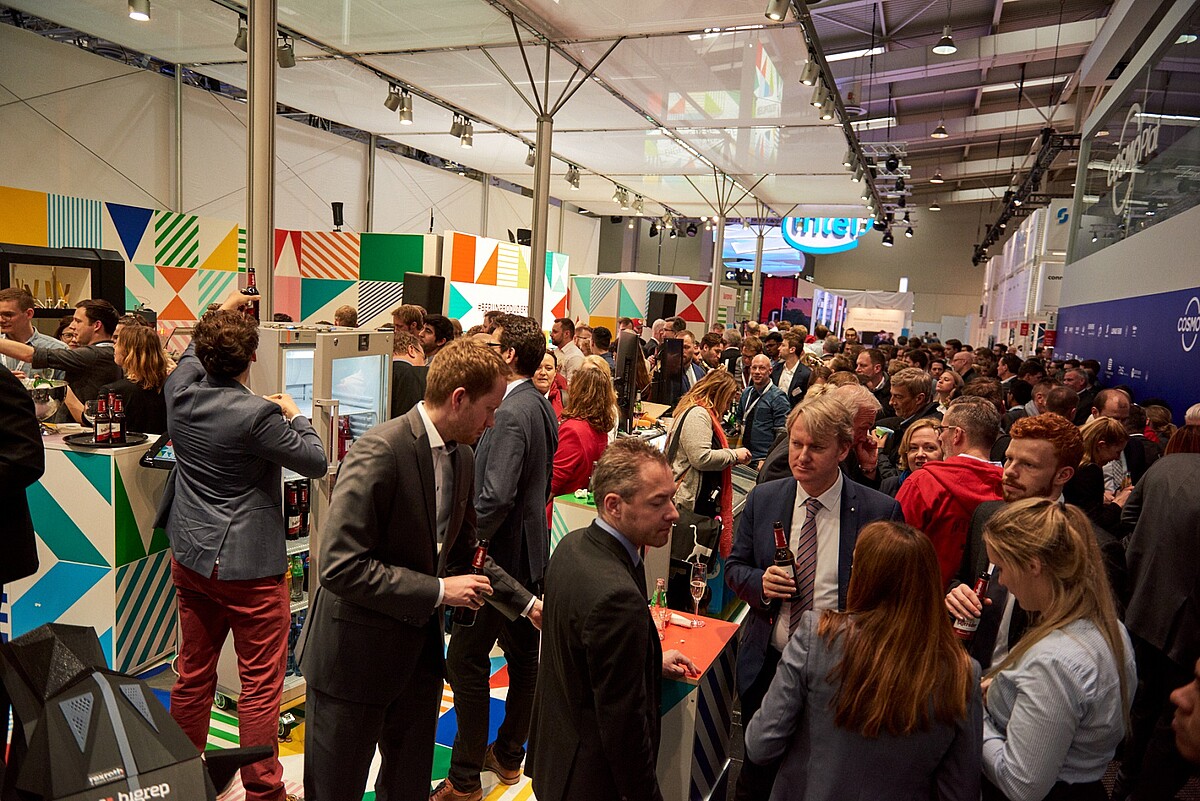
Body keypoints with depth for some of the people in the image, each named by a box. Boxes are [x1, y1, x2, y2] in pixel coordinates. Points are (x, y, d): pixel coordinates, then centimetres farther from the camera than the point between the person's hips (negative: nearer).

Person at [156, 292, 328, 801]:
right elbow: (316, 462, -12)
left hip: (190, 558, 7)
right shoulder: (257, 414, -22)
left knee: (194, 673, 20)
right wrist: (295, 414, 2)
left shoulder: (180, 392, -3)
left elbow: (192, 355, 21)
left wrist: (220, 312, 32)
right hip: (249, 564, -7)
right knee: (261, 684, 4)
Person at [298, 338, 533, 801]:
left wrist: (525, 602, 9)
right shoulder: (380, 452, -24)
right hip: (356, 654, -7)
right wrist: (437, 590, -24)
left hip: (419, 650, 7)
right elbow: (340, 566, -28)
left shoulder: (462, 458, 2)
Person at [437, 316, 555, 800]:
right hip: (530, 550, 10)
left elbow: (496, 497, -28)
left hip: (499, 555, -10)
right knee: (523, 656, 17)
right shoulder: (542, 406, 8)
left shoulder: (510, 414, -22)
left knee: (466, 662, 1)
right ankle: (508, 756, 35)